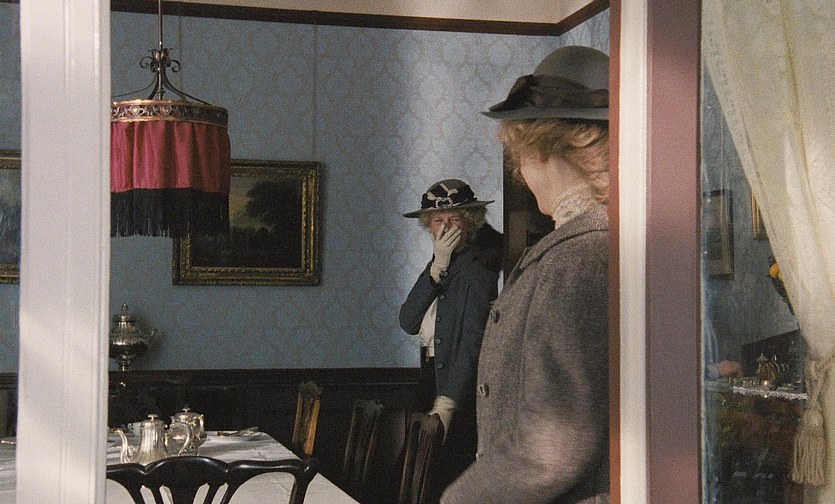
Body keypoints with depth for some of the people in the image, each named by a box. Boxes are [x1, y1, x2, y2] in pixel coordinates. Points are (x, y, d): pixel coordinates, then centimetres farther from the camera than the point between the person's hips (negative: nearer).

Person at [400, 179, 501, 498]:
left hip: (459, 388, -8)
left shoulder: (478, 270, -12)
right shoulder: (441, 265, 13)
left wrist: (447, 403, -26)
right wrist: (437, 267, -8)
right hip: (432, 373, 8)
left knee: (452, 479, -6)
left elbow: (472, 343, -19)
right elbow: (408, 322, 1)